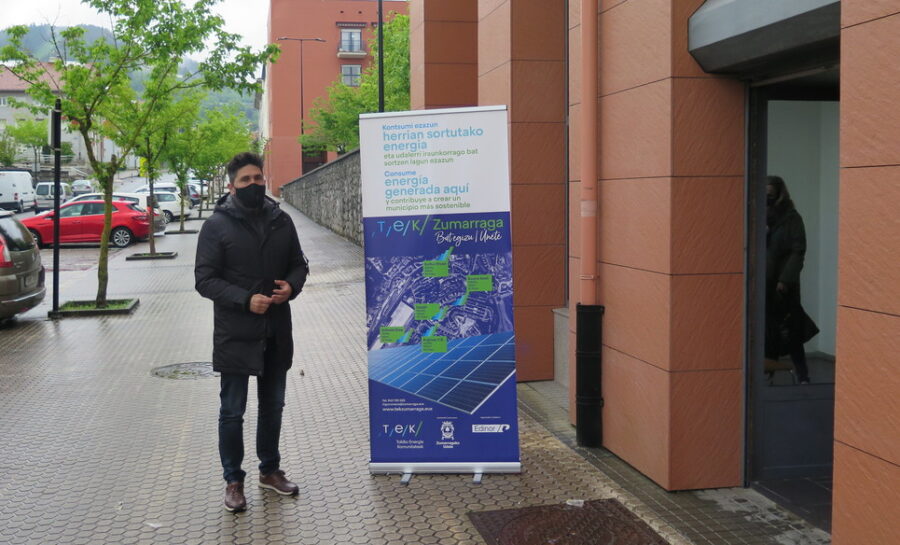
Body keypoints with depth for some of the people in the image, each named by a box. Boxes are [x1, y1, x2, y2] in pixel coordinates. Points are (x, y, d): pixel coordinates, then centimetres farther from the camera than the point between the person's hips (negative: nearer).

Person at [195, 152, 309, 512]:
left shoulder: (281, 221, 5)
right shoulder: (217, 225, -8)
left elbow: (299, 264, 13)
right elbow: (204, 280, -10)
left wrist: (291, 286, -10)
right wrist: (246, 299, -23)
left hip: (277, 332, 5)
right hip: (235, 334, -4)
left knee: (272, 405, 18)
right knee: (232, 412, 7)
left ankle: (270, 469, 35)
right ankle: (233, 480, 21)